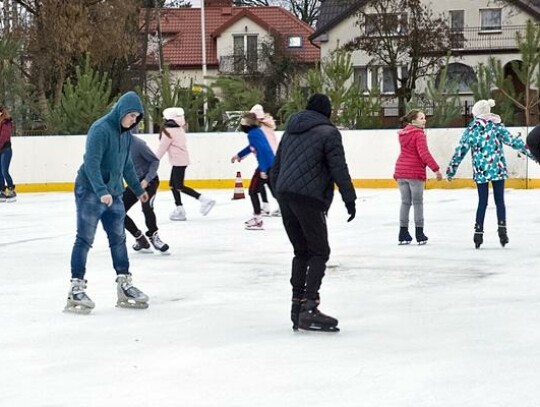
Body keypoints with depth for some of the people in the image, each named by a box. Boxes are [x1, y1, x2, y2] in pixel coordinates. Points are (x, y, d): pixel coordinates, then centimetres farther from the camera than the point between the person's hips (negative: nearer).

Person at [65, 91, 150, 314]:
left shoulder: (126, 134, 10)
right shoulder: (100, 129, -17)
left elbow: (127, 165, 24)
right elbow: (91, 163, -26)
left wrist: (138, 189, 32)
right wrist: (101, 191, -35)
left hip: (113, 194, 8)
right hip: (90, 192, -8)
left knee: (118, 239, 11)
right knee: (84, 239, -6)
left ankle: (124, 285, 18)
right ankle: (76, 289, -4)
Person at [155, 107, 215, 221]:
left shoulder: (168, 131, -14)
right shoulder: (179, 129, 10)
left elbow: (162, 148, -11)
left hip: (178, 161, -9)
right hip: (182, 160, 9)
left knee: (179, 186, -9)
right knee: (173, 184, 14)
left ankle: (205, 200, -15)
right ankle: (179, 210, 13)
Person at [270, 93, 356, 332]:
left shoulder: (290, 132, 21)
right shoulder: (328, 132, -1)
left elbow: (275, 168, 22)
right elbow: (338, 168, -9)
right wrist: (349, 198, -5)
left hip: (284, 196, 7)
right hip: (309, 198, -7)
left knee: (301, 252, 15)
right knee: (319, 252, -2)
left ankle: (297, 305, 13)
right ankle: (309, 308, -13)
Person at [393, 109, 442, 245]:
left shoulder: (403, 134, 11)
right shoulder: (419, 134, -13)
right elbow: (424, 154, -20)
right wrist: (436, 169, -19)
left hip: (401, 171, 7)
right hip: (415, 172, -7)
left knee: (405, 202, 11)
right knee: (417, 202, 1)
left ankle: (403, 234, 11)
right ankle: (419, 234, 3)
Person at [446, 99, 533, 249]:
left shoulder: (471, 129, 2)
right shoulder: (497, 126, -1)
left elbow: (460, 150, 5)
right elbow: (512, 141, -6)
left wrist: (451, 170, 13)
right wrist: (531, 152, -2)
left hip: (480, 171, 1)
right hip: (498, 169, -1)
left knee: (482, 202, 10)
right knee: (499, 200, 8)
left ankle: (478, 231, 7)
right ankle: (502, 228, -3)